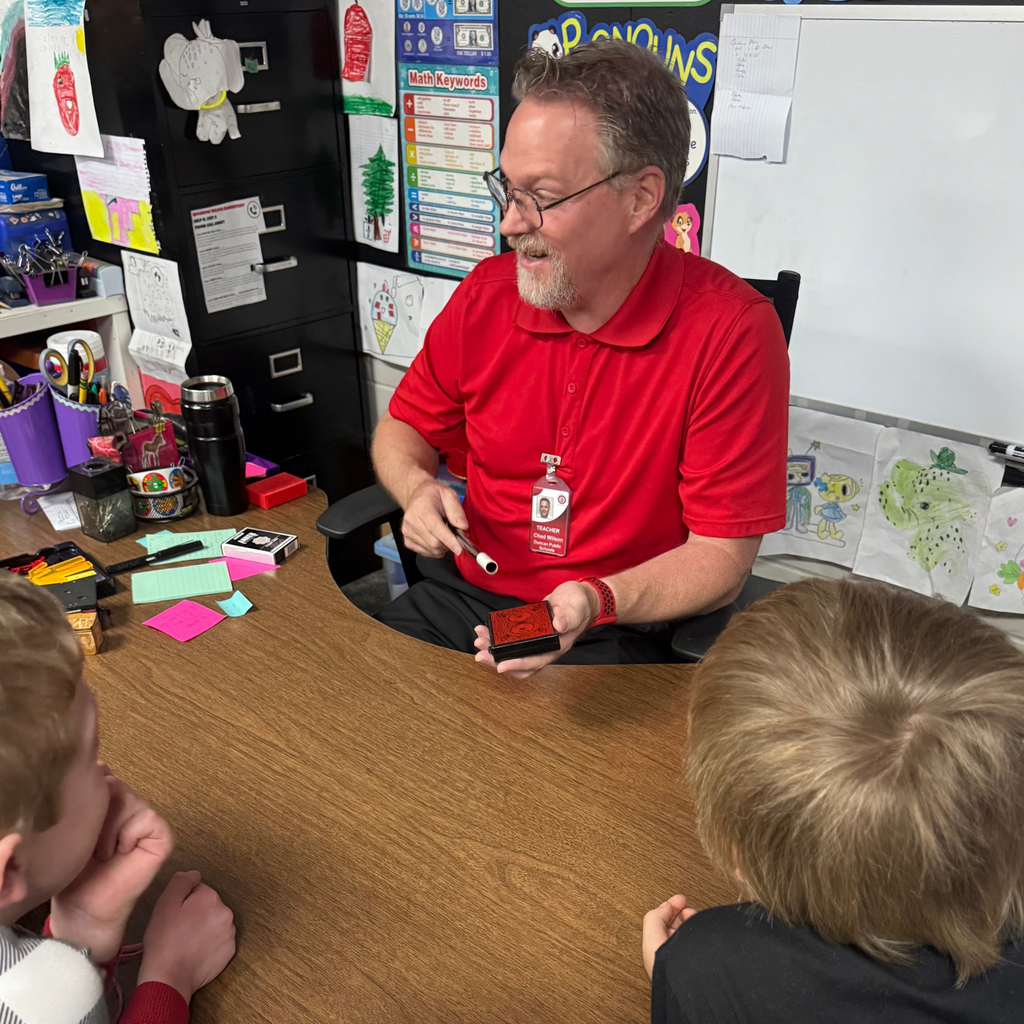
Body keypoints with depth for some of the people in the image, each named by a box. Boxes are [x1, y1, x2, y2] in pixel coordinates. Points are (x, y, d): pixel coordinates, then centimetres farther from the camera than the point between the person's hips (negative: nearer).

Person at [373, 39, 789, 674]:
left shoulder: (732, 331, -16)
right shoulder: (487, 295, -2)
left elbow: (721, 557, -14)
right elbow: (405, 426, 14)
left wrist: (596, 600, -30)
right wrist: (418, 489, -8)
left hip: (619, 633, -3)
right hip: (460, 598, 4)